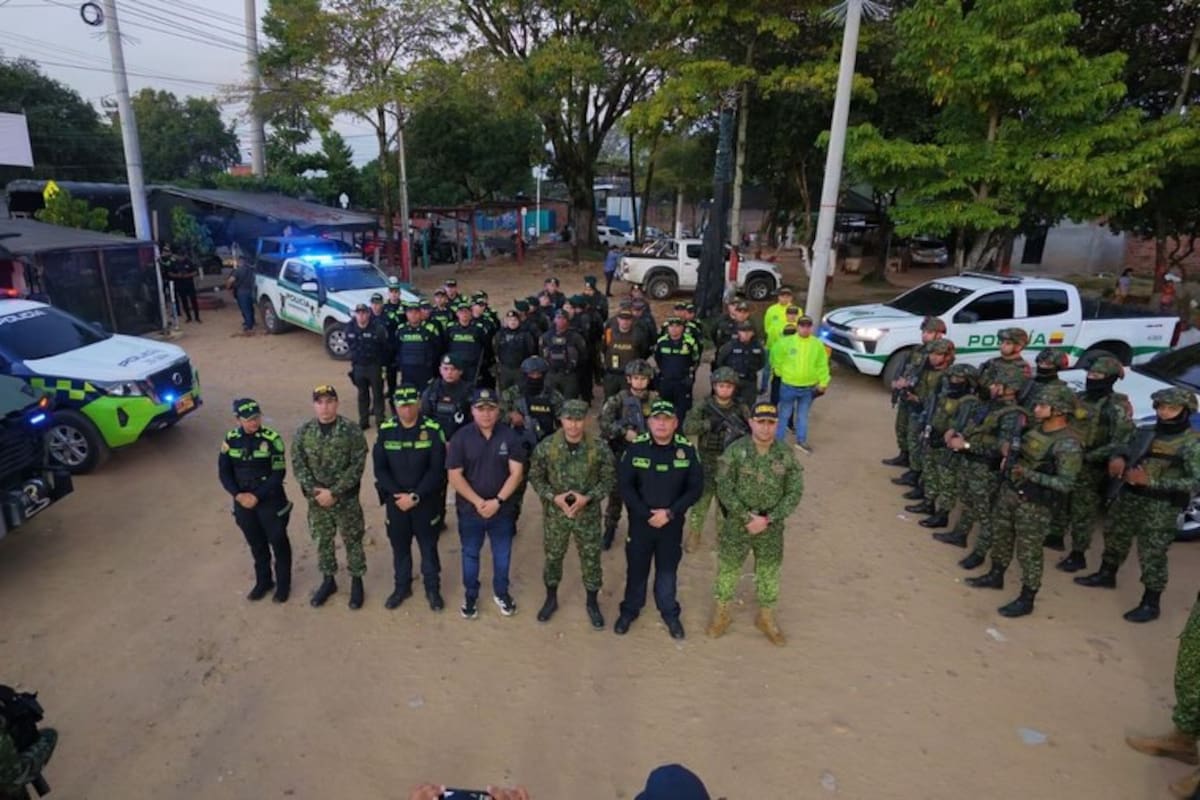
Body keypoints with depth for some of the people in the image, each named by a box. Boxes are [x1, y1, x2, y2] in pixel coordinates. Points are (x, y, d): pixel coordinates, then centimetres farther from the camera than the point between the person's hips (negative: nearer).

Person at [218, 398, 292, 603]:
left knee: (278, 542, 9)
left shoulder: (272, 439, -14)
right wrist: (237, 494, -11)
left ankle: (283, 583, 26)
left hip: (270, 501, -3)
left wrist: (258, 496, -18)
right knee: (256, 544, 18)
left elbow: (278, 473, -14)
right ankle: (263, 581, 36)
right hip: (243, 502, 4)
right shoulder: (231, 439, -3)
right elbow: (224, 471, 2)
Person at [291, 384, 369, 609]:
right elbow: (298, 464, -1)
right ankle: (328, 580, 35)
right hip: (317, 499, 3)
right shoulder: (304, 432, -3)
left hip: (346, 498, -3)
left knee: (352, 541, 9)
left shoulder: (351, 431, -14)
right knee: (323, 540, 17)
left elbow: (357, 465, -16)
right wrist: (313, 490, -13)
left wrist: (334, 492, -19)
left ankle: (356, 582, 27)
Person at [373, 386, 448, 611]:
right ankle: (402, 587, 35)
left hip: (426, 501, -2)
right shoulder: (385, 430, -5)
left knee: (428, 546, 11)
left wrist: (416, 496, -18)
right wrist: (396, 494, -14)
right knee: (399, 546, 16)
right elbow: (379, 468, -4)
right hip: (396, 500, 2)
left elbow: (437, 470, -13)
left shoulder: (433, 430, -12)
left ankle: (432, 589, 29)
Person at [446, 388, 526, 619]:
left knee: (502, 554, 16)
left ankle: (501, 592, 39)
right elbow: (455, 476, -10)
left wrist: (497, 501, -17)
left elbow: (516, 472, -10)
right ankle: (471, 595, 37)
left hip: (502, 509, 1)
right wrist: (478, 502, -17)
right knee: (470, 554, 16)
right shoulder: (461, 438, -10)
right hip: (469, 509, 0)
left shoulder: (509, 436, -9)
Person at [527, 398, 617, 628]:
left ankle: (593, 603, 35)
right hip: (555, 513, 1)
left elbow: (609, 479, -5)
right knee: (553, 557, 17)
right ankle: (551, 599, 41)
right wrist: (553, 497, -16)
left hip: (588, 514, 0)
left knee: (591, 558, 12)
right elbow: (535, 477, -2)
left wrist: (588, 498, -18)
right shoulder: (546, 447, -12)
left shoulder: (600, 449, -14)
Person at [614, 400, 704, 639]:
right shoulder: (635, 447, -12)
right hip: (640, 521, 0)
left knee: (667, 569, 16)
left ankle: (670, 612, 36)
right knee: (636, 568, 15)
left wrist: (670, 513, -15)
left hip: (672, 524, 0)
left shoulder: (687, 450, -9)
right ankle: (630, 609, 36)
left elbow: (696, 487, -6)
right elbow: (624, 485, -10)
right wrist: (646, 514, -15)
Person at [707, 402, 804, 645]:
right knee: (728, 570, 14)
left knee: (769, 573, 17)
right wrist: (748, 517, -19)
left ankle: (766, 617, 39)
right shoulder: (735, 451, -15)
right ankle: (722, 613, 35)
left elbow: (794, 493, -7)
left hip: (772, 528, 2)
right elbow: (724, 490, -15)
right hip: (736, 525, -2)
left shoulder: (787, 454, -8)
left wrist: (767, 519, -16)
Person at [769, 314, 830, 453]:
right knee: (784, 414, 10)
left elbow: (822, 365, 2)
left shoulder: (818, 344, -2)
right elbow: (776, 356, 3)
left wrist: (823, 382, 2)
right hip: (788, 386, -2)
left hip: (809, 387, 2)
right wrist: (780, 371, 6)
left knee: (803, 415, 15)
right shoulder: (786, 342, -9)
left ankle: (801, 440, 28)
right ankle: (779, 440, 21)